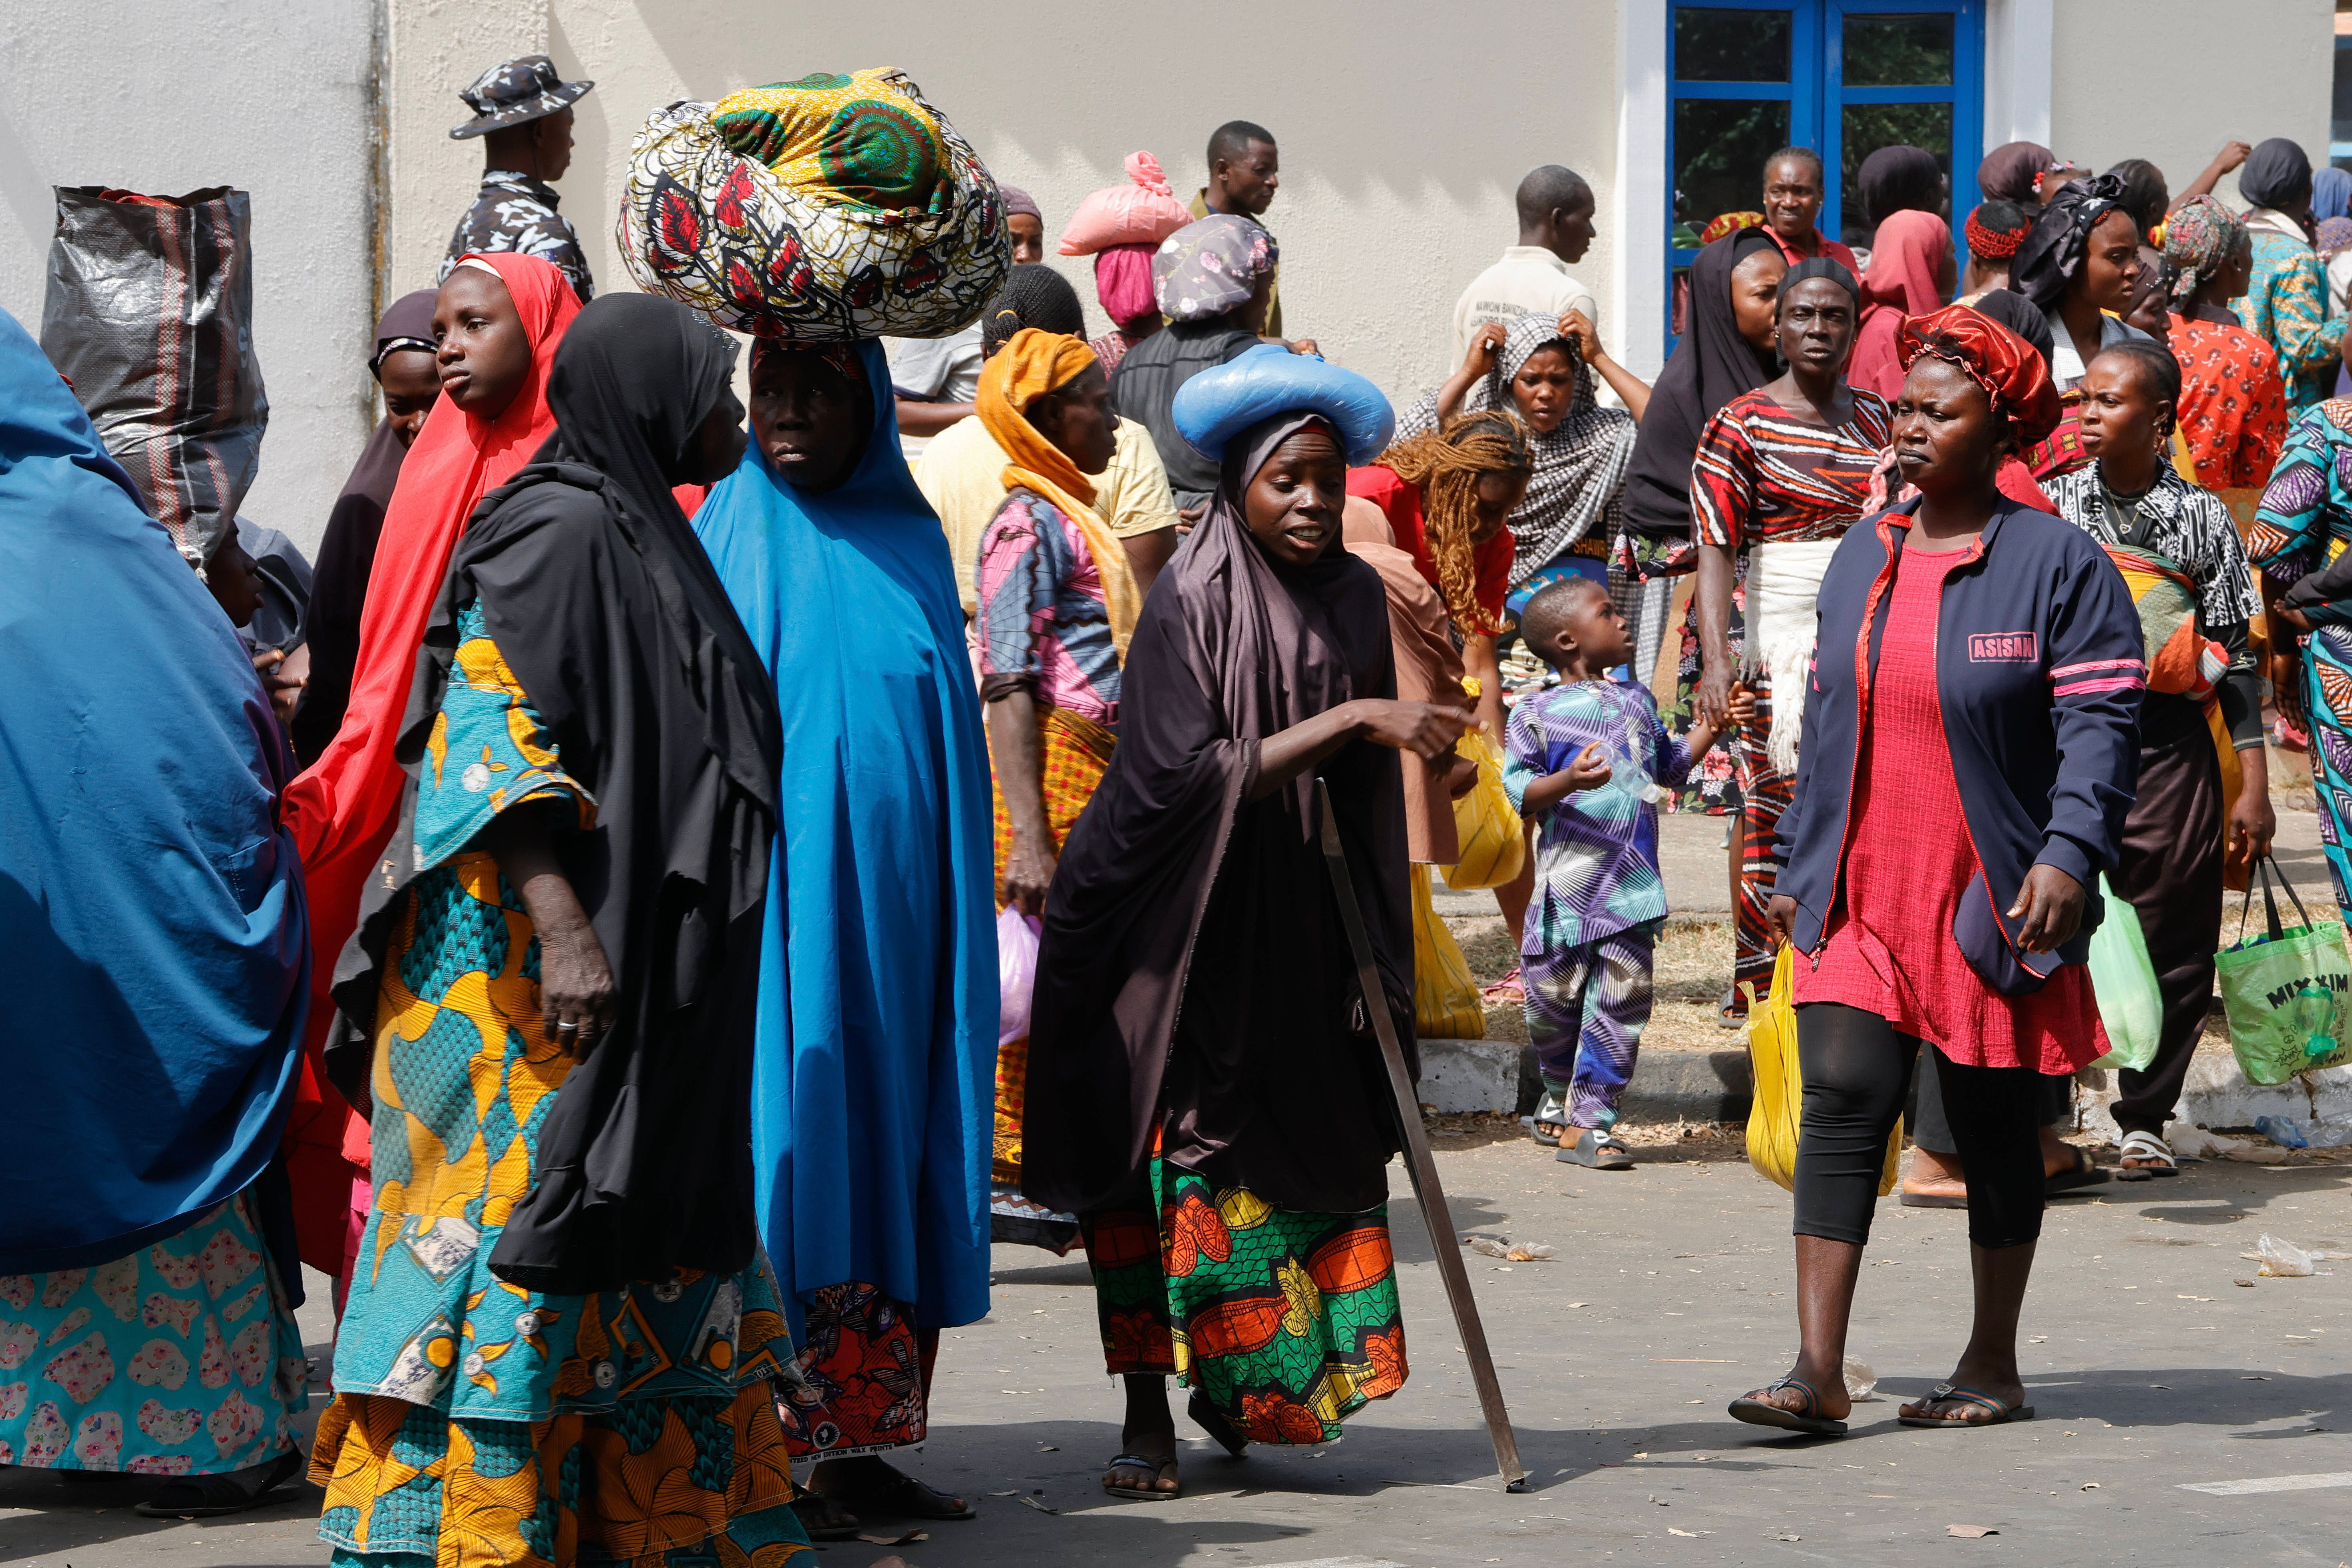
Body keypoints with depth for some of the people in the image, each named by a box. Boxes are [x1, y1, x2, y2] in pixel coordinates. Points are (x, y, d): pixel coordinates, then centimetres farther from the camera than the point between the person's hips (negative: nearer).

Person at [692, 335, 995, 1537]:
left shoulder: (910, 540, 11)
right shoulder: (736, 534, 0)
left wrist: (956, 926, 11)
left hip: (896, 912, 4)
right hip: (781, 904, -4)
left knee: (887, 1156, 5)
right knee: (786, 1158, -7)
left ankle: (861, 1445, 10)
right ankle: (768, 1453, -5)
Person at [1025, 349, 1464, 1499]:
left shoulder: (1353, 597, 3)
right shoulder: (1193, 603, -14)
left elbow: (1360, 795, 12)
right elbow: (1198, 776, -23)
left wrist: (1378, 962, 12)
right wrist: (1353, 720, -27)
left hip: (1293, 930, 5)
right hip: (1177, 924, -5)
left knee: (1302, 1146, 4)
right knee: (1171, 1153, -5)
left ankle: (1235, 1389, 18)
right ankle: (1149, 1416, 1)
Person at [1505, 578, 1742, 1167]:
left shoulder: (1637, 700, 16)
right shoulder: (1538, 713, -1)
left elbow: (1668, 764, 30)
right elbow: (1520, 791, -7)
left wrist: (1710, 726, 21)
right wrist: (1567, 781, -23)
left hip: (1632, 885, 4)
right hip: (1567, 882, -4)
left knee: (1621, 1000, -3)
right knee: (1555, 997, 5)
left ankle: (1590, 1119, 1)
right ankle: (1559, 1092, 31)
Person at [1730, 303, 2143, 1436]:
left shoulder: (2057, 564, -5)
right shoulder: (1862, 558, 12)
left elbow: (2098, 724, -10)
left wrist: (2069, 852, -23)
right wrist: (1799, 866, 17)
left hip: (1992, 904, -4)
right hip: (1861, 896, 4)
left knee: (1995, 1129, 7)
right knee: (1842, 1097, -10)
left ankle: (1994, 1366, 20)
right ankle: (1818, 1372, -14)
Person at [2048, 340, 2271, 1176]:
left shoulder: (2201, 518, 4)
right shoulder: (2051, 507, 5)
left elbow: (2235, 660, 6)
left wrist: (2253, 787, 2)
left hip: (2172, 751, 0)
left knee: (2174, 949, 3)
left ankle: (2144, 1120, 15)